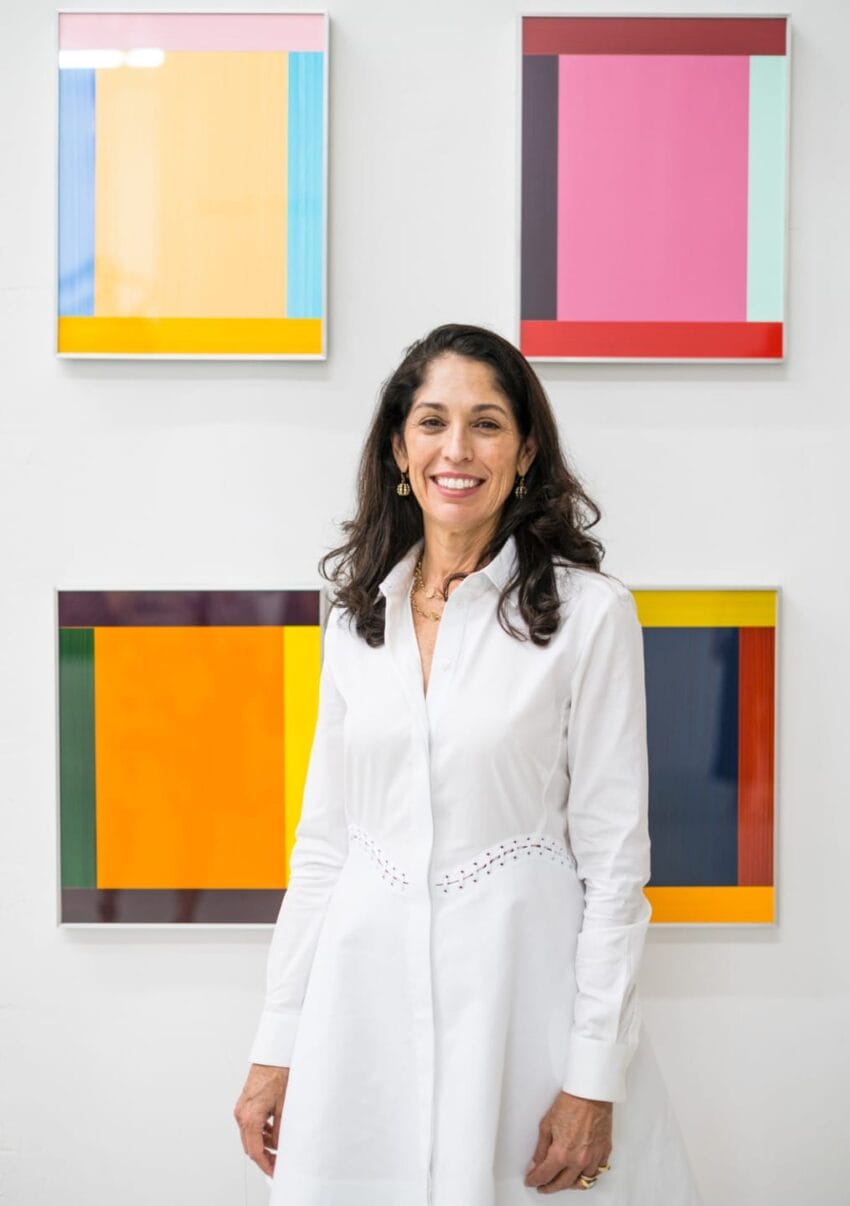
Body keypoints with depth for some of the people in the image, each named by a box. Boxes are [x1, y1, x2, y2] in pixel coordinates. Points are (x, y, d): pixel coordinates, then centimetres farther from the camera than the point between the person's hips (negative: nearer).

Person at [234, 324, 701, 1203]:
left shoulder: (589, 613, -7)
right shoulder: (358, 614, 6)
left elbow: (613, 852, -7)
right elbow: (323, 835, 9)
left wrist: (594, 1077, -10)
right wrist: (276, 1044, 8)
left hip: (521, 980, -3)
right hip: (366, 986, 4)